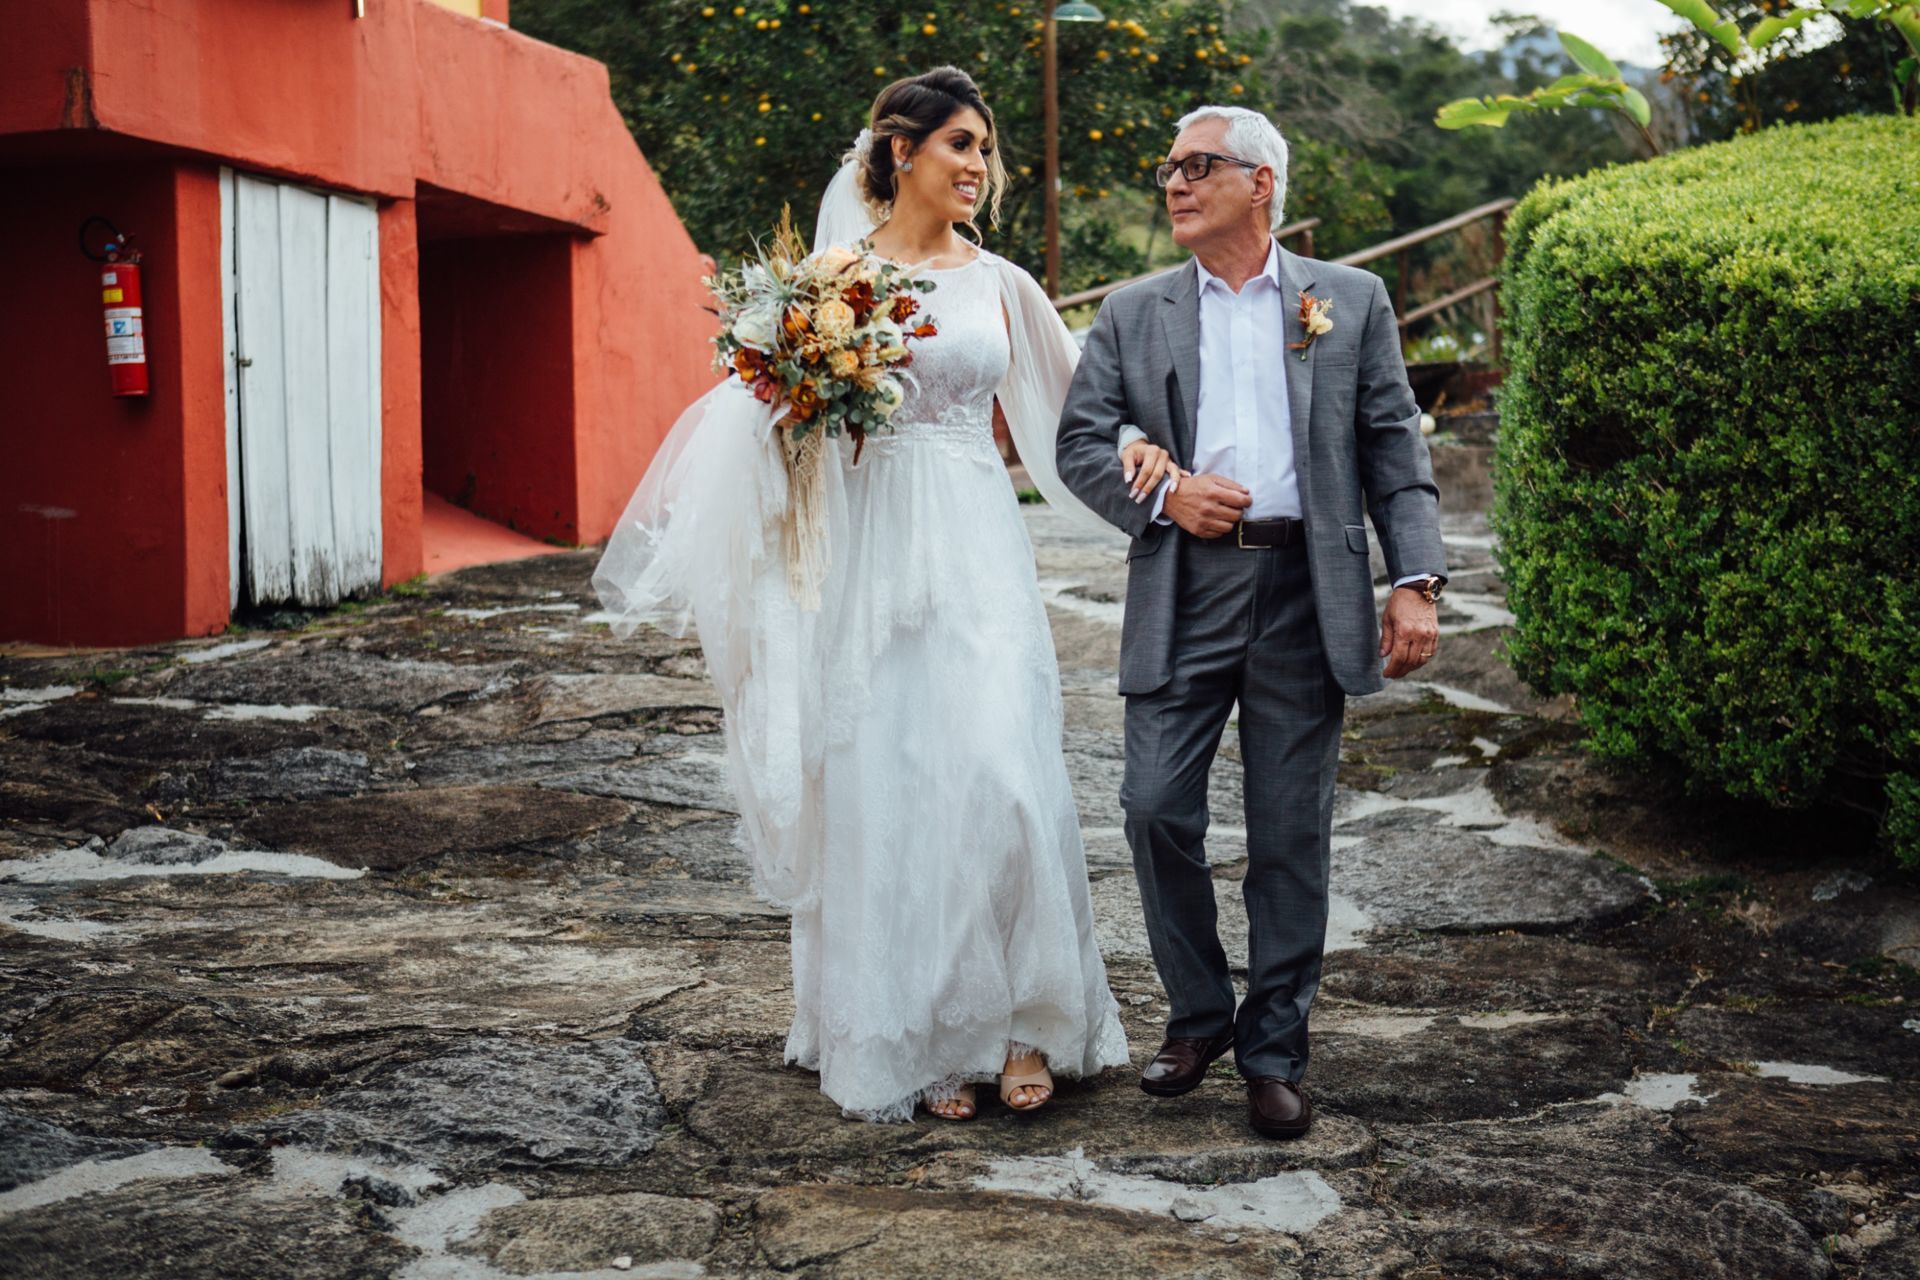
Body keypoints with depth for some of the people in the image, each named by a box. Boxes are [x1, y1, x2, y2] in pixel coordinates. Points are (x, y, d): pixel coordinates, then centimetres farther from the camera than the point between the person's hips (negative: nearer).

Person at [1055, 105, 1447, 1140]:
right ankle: (1197, 1014, 18)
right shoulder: (1132, 315, 12)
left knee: (1291, 835, 3)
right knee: (1156, 809, -5)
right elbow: (1080, 440, 8)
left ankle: (1273, 1054, 17)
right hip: (1181, 596, 1)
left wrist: (1414, 579, -5)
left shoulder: (1351, 301, 9)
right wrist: (1163, 492, -10)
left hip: (1307, 593, -1)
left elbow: (1395, 447, 5)